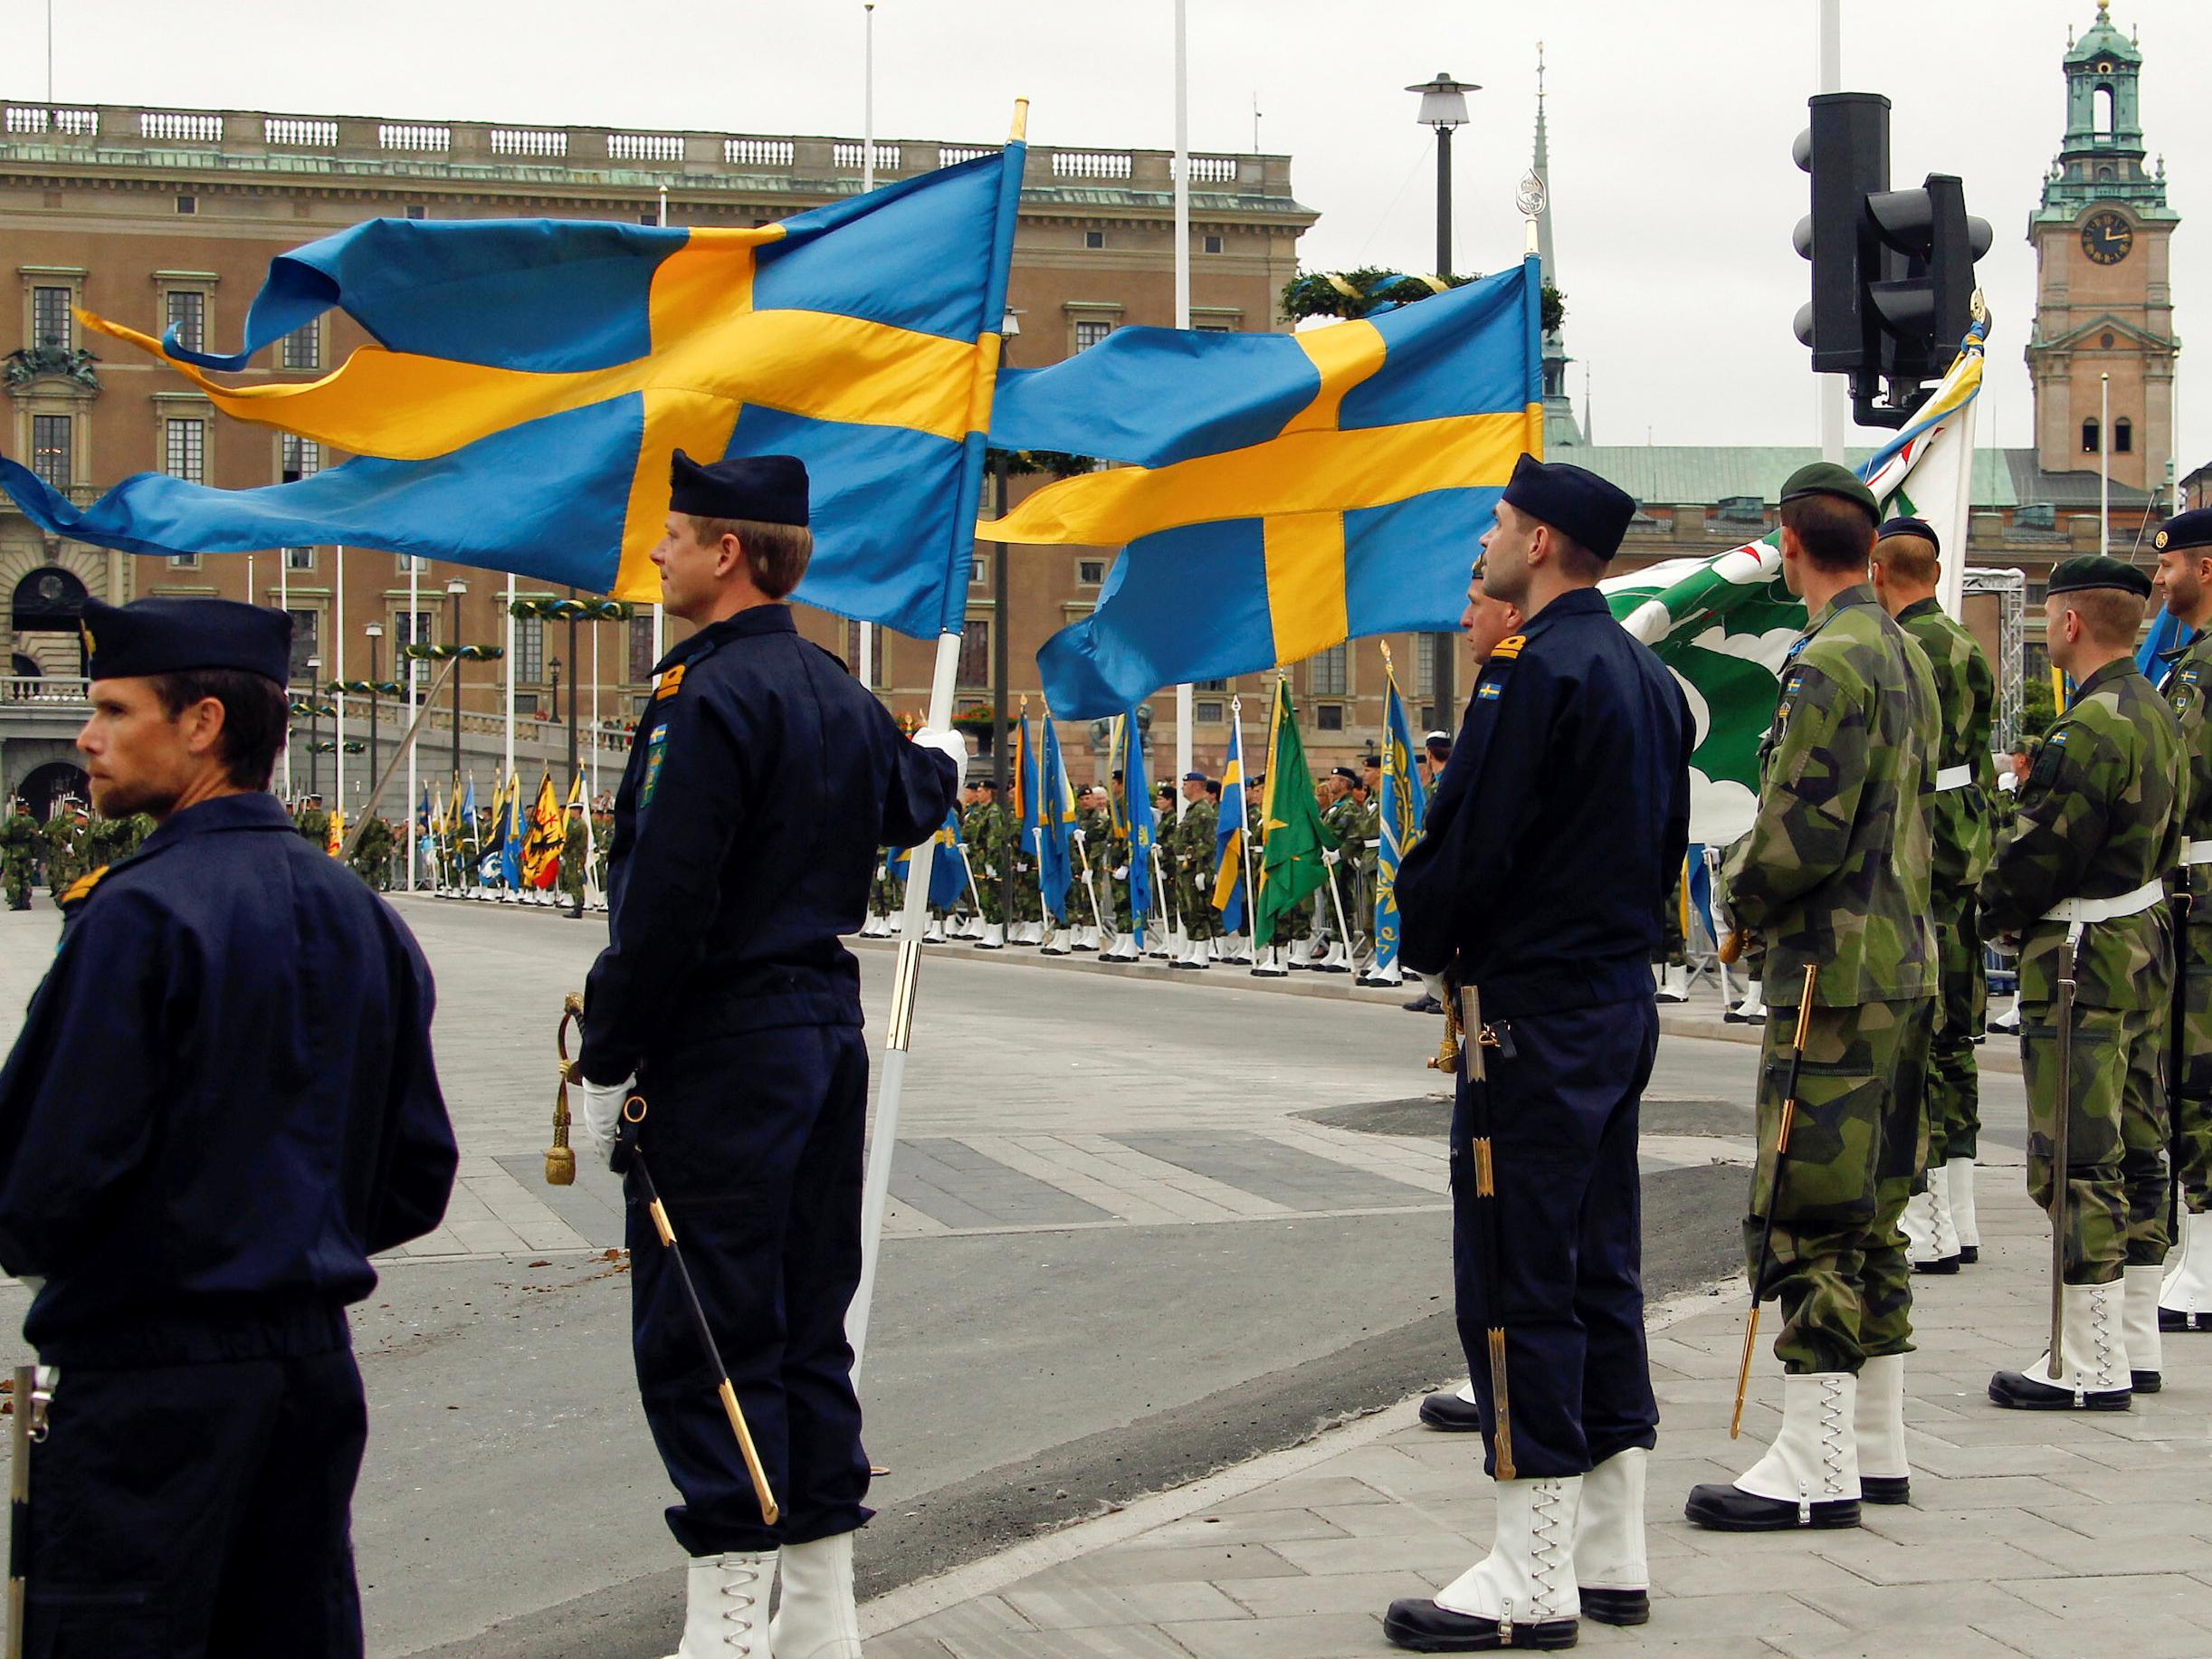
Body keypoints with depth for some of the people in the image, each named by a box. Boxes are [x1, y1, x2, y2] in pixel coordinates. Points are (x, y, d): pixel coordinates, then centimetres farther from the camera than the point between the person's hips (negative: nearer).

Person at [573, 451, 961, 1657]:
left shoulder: (708, 697, -15)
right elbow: (908, 809, 33)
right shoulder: (839, 694, 11)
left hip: (720, 1053, -9)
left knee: (701, 1341, -4)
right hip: (828, 1032, 9)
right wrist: (938, 762, 56)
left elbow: (663, 903, -21)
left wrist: (606, 1064, -14)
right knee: (807, 1328, 13)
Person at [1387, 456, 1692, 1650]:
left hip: (1532, 1015, -10)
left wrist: (1426, 941, 0)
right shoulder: (1648, 677, 14)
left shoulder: (1535, 671, -16)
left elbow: (1468, 844, -18)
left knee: (1518, 1277, -5)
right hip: (1622, 1001, 10)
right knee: (1597, 1270, 13)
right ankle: (1610, 1554, 18)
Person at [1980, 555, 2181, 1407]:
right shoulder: (2155, 713, 11)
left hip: (2080, 966, -10)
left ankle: (2091, 1365, -2)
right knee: (2132, 1152, 14)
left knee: (2078, 1166, -5)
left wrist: (1995, 903, 0)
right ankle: (2134, 1345, 22)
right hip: (2146, 952, 10)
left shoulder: (2092, 728, -20)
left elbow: (2041, 855, -19)